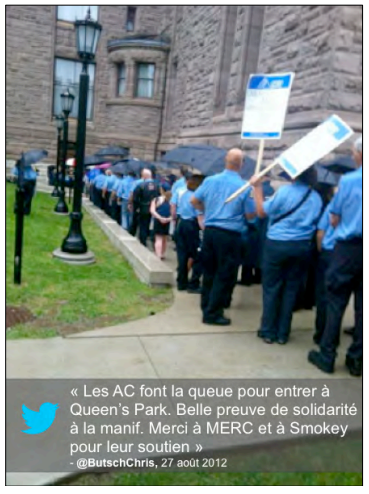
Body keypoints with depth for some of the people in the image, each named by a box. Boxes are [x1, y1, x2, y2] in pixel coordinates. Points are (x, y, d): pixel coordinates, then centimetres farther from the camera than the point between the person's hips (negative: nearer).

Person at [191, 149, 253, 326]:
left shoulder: (210, 180, 2)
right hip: (230, 235, -5)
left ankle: (206, 309, 26)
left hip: (209, 231, 5)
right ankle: (213, 313, 9)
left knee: (209, 272, 16)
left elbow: (194, 201, 10)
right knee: (224, 275, 5)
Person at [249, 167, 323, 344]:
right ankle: (282, 333, 15)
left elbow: (262, 212, -5)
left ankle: (268, 332, 13)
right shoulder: (316, 198, 4)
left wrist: (257, 188, 0)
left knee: (271, 288, 7)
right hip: (302, 246, 4)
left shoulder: (285, 190, -10)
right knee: (291, 289, 10)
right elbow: (315, 223, 10)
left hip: (277, 244, -3)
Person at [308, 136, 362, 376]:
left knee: (336, 302, 5)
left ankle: (327, 356, 12)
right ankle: (357, 359, 19)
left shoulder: (347, 180, -7)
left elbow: (334, 220, -4)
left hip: (348, 248, -3)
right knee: (362, 305, 10)